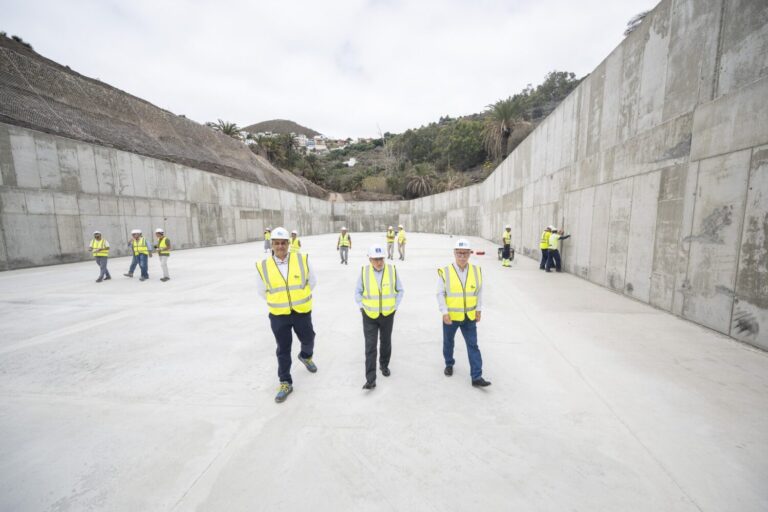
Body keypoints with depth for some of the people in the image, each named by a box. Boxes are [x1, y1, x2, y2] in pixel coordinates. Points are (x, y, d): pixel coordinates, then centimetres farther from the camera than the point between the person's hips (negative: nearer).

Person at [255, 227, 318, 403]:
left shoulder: (302, 260, -12)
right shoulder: (263, 266, -10)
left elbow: (312, 281, 4)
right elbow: (261, 290, 6)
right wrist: (277, 301, 10)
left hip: (302, 312, 1)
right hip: (278, 315, 0)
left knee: (308, 340, 18)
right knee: (283, 349, 11)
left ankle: (306, 356, 53)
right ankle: (285, 383, 29)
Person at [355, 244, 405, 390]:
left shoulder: (392, 270, -10)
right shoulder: (364, 272, -11)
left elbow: (400, 290, 3)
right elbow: (358, 292, 3)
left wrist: (395, 306, -1)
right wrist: (362, 307, -3)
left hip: (387, 315, 1)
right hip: (369, 316, -1)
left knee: (386, 342, 19)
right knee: (370, 346, -2)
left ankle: (384, 365, 44)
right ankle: (370, 379, 5)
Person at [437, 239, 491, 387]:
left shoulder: (477, 271, -5)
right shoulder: (445, 272, -16)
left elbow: (479, 291, 6)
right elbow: (440, 294, -11)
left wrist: (479, 309, 5)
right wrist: (444, 312, -14)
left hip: (469, 317, 2)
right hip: (450, 316, -1)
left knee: (473, 346, 3)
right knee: (448, 342, 18)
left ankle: (477, 377, 13)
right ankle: (449, 364, 44)